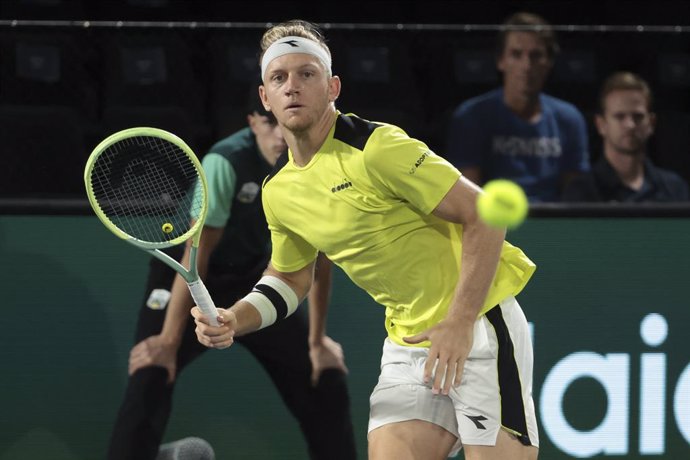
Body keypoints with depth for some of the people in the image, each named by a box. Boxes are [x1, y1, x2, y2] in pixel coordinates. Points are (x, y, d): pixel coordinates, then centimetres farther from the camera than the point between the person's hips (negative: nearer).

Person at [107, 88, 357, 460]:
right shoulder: (226, 163, -31)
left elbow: (319, 256, -3)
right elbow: (195, 260, -29)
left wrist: (317, 339, 3)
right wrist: (169, 343, -27)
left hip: (256, 278, 5)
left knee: (326, 384, 2)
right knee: (149, 382, -23)